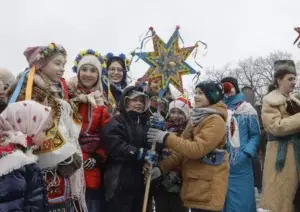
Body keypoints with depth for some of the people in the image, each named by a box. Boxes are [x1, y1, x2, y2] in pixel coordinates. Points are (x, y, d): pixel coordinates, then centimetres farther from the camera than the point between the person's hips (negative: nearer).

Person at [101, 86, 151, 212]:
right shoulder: (116, 122, -3)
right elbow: (115, 146, -19)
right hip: (121, 182, -6)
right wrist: (138, 153, -24)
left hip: (142, 181, 7)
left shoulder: (146, 123, 18)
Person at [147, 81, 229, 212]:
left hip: (208, 186, -9)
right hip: (194, 182, 9)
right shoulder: (196, 118, 15)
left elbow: (197, 149, -25)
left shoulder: (216, 120, -15)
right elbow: (183, 148, 10)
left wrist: (166, 138, -22)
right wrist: (161, 168, -1)